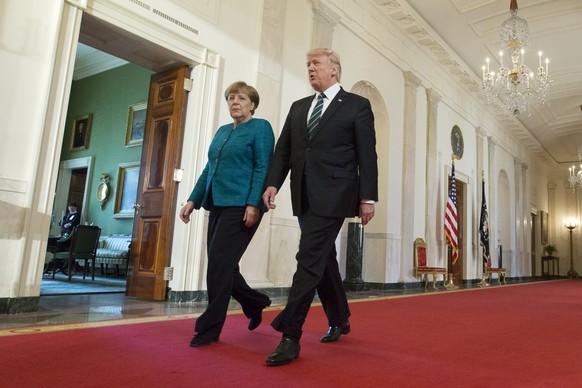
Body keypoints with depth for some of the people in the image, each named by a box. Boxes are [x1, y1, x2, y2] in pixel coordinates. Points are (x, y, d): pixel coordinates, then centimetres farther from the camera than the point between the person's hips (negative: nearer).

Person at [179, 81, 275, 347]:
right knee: (222, 266, 8)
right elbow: (208, 169, 20)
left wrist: (253, 204, -20)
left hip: (241, 206, -7)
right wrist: (193, 200, 12)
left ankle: (210, 328, 5)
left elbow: (262, 168, -10)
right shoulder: (222, 131, 20)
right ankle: (255, 304, 31)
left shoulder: (260, 128, 0)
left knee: (219, 263, -9)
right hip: (218, 205, 8)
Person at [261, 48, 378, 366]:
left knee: (309, 260, -12)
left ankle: (290, 336, -5)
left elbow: (367, 156, -2)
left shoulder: (357, 106, 3)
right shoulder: (298, 107, 18)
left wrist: (367, 197, -8)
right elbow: (283, 149, 12)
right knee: (322, 259, 14)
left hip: (332, 196, -6)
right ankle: (339, 320, 32)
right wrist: (273, 182, -2)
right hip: (304, 196, 6)